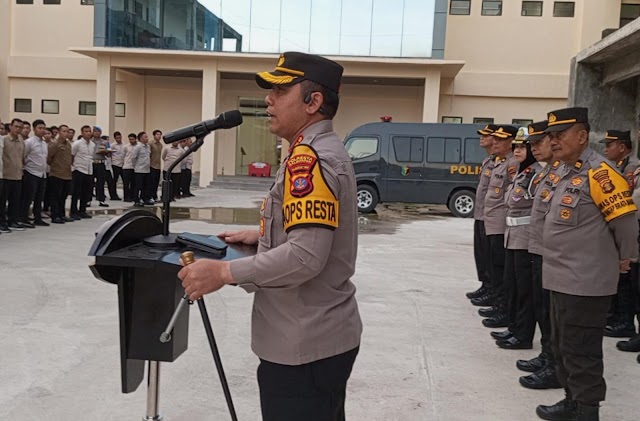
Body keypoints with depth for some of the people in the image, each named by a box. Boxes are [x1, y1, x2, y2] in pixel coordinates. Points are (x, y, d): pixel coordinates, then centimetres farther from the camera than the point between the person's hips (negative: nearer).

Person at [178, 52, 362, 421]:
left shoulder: (309, 158, -21)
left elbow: (306, 256, -29)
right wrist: (263, 236, 16)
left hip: (305, 346, -10)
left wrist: (224, 272, -23)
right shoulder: (326, 151, 11)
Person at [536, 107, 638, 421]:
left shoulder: (598, 171, -17)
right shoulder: (568, 173, 12)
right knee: (562, 348, 19)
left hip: (585, 283, -10)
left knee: (581, 354, 0)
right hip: (562, 280, 10)